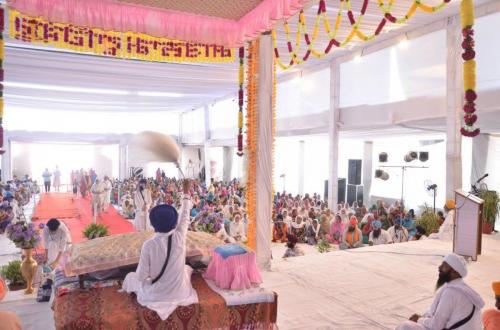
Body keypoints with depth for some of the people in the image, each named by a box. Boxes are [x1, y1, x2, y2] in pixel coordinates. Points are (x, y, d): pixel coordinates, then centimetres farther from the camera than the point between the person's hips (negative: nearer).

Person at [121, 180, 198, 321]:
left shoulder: (148, 244, -23)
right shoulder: (180, 237, -18)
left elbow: (141, 276, -16)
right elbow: (184, 217, 0)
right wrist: (186, 192, 10)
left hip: (155, 294, 0)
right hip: (179, 292, 0)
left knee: (130, 277, 27)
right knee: (187, 268, 33)